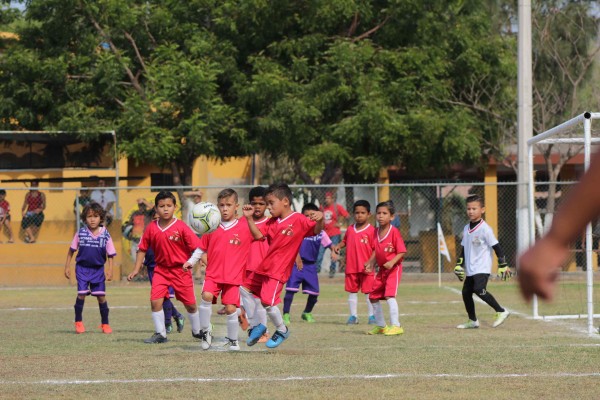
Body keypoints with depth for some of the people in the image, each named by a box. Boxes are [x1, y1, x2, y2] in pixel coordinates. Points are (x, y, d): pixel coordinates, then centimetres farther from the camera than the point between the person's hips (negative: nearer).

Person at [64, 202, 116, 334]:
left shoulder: (105, 235, -3)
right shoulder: (80, 233, -4)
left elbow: (110, 255, 2)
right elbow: (71, 250, 6)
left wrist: (110, 270, -6)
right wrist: (67, 266, 5)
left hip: (98, 269, 0)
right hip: (82, 268, 0)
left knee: (101, 296, -1)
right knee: (81, 294, -7)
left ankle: (105, 323, 12)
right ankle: (78, 322, 9)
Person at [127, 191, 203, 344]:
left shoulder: (181, 227, -14)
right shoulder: (151, 228, -4)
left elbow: (197, 246, -16)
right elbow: (142, 248, 6)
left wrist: (191, 261, -32)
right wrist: (136, 269, 3)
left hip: (181, 270, -2)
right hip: (161, 269, 2)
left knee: (190, 303, 8)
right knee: (155, 301, -11)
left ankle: (197, 331, 31)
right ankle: (160, 334, 2)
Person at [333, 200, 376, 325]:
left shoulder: (371, 230, -8)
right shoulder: (350, 230, 8)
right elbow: (345, 241, 22)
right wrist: (338, 246, 0)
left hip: (366, 268, -5)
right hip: (351, 267, 5)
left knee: (369, 292, 1)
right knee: (352, 291, 11)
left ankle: (372, 315, 9)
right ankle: (353, 315, 20)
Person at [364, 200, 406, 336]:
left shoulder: (394, 232, -15)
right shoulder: (376, 232, 6)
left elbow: (402, 252, -16)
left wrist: (392, 262, -29)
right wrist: (370, 263, 1)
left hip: (393, 269, -8)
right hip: (381, 269, 8)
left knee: (389, 295, -22)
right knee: (373, 297, 14)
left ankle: (395, 325, -19)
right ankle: (380, 326, 29)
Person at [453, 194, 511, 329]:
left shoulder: (485, 228, -11)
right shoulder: (466, 229, 11)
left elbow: (496, 247, -10)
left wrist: (503, 265, -11)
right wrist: (459, 265, 18)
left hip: (482, 268, -8)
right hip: (470, 270, 8)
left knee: (479, 289, -25)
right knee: (466, 293, 9)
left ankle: (501, 312, -17)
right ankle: (472, 321, 23)